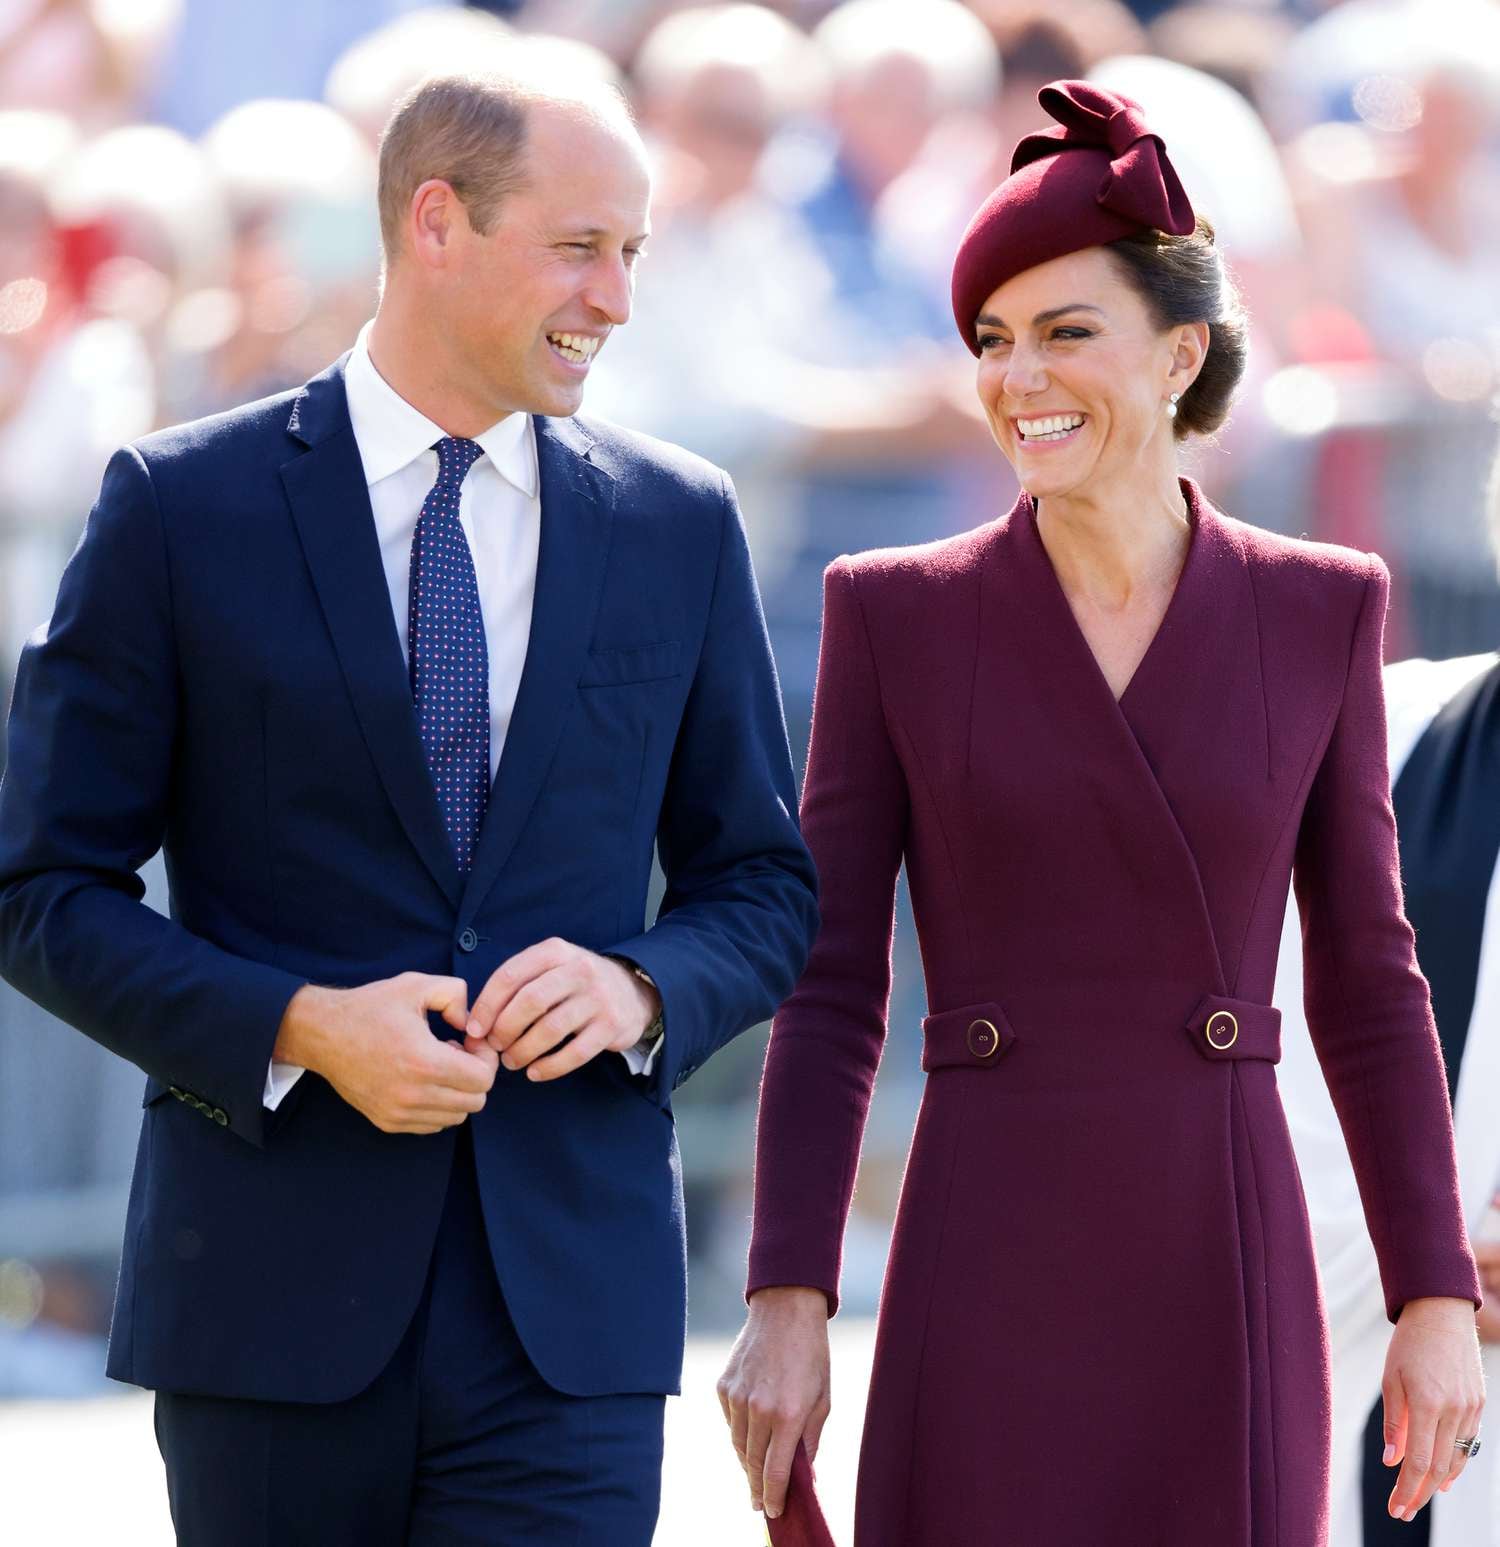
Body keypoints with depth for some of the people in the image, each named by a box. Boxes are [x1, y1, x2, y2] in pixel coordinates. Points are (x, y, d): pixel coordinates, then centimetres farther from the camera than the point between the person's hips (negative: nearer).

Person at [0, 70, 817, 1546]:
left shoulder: (681, 527, 9)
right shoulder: (182, 507, 0)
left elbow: (763, 884, 15)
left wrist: (641, 988, -8)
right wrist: (301, 1029, -15)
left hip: (567, 1305, 1)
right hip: (275, 1291, -1)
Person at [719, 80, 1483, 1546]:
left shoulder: (1317, 610, 5)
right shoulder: (893, 616, 3)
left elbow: (1367, 984, 9)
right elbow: (829, 987, 3)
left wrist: (1438, 1302, 4)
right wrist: (786, 1301, -6)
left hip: (1222, 1293, 1)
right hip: (986, 1296, -1)